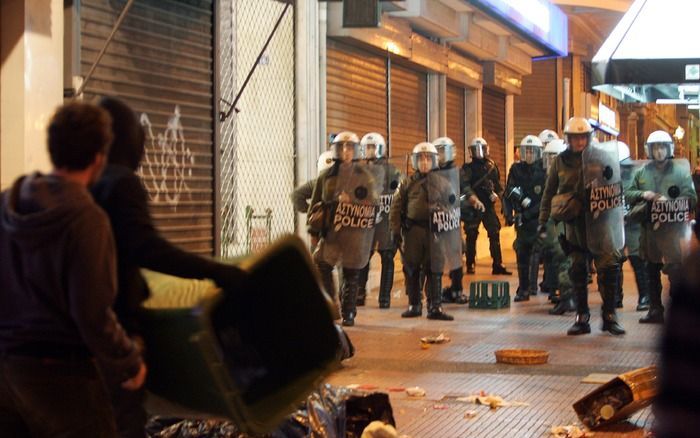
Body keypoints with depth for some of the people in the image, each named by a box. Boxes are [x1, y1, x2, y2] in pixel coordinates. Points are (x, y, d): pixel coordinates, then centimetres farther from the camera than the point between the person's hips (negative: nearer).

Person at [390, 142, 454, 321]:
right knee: (411, 269, 5)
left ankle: (435, 307, 0)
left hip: (434, 230, -1)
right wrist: (395, 230, 0)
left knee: (434, 271, -2)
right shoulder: (409, 183, 8)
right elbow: (396, 207, 8)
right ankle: (414, 305, 15)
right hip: (412, 230, 1)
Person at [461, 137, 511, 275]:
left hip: (488, 206, 3)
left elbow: (498, 184, 19)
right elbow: (464, 185, -15)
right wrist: (473, 198, -29)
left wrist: (496, 193, -1)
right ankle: (470, 265, 13)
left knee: (495, 234, -3)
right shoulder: (467, 168, -1)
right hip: (473, 207, -3)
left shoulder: (491, 167, 12)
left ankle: (497, 265, -1)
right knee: (471, 237, 3)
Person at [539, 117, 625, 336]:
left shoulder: (601, 157, 0)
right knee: (577, 270, 6)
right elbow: (549, 193, 11)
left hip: (599, 219, -2)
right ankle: (581, 317, 14)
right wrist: (543, 221, 6)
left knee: (609, 266, -7)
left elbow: (616, 184, 8)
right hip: (573, 222, 2)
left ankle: (609, 315, 4)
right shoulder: (560, 161, 6)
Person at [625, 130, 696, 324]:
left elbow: (691, 198, -5)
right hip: (649, 228, 5)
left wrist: (669, 202, -19)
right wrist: (643, 194, -9)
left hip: (673, 228, -5)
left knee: (675, 270, -13)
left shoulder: (680, 170, 0)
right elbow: (628, 194, 10)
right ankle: (655, 310, 23)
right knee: (652, 271, 12)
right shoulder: (642, 172, 11)